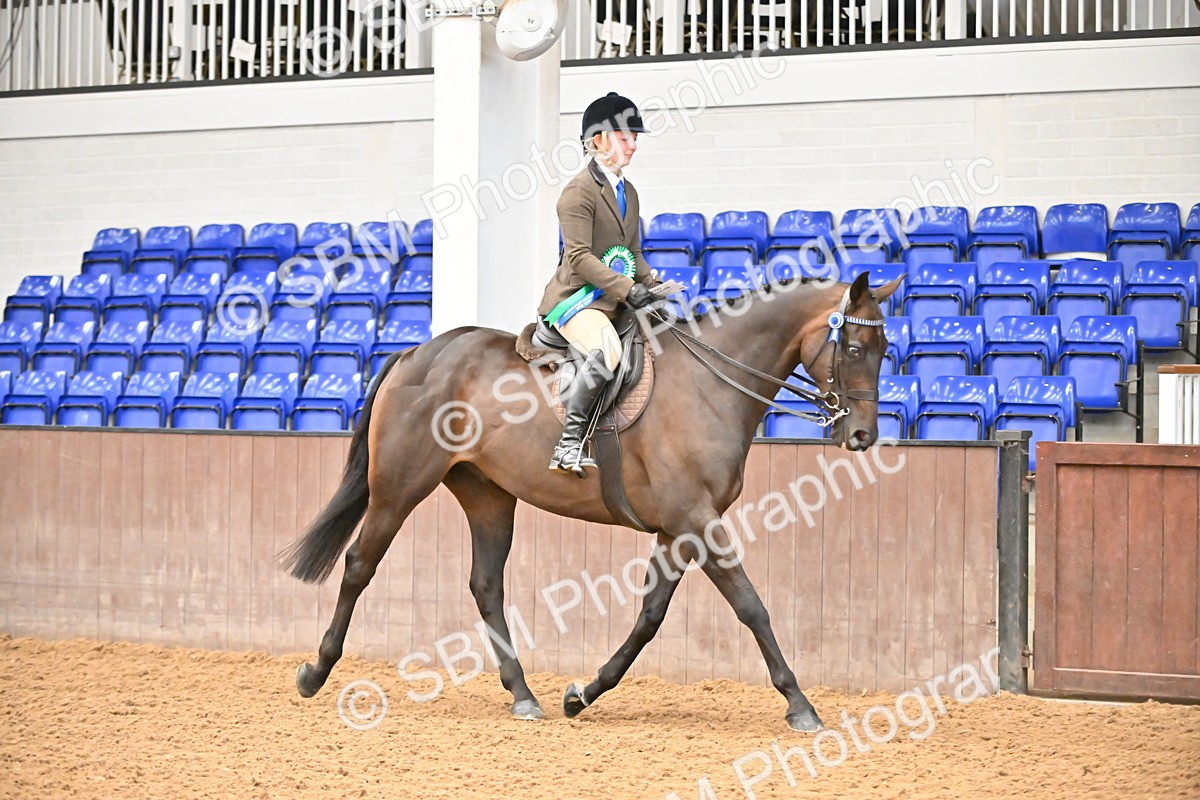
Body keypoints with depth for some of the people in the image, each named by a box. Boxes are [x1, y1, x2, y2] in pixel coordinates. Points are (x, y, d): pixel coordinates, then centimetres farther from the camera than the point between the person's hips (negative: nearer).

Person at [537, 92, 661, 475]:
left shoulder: (628, 192, 19)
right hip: (576, 299, -10)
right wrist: (627, 288, -25)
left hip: (615, 301, 10)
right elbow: (579, 256, -17)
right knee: (606, 351, -36)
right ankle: (568, 443, -35)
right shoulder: (579, 191, -8)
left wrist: (652, 283, 4)